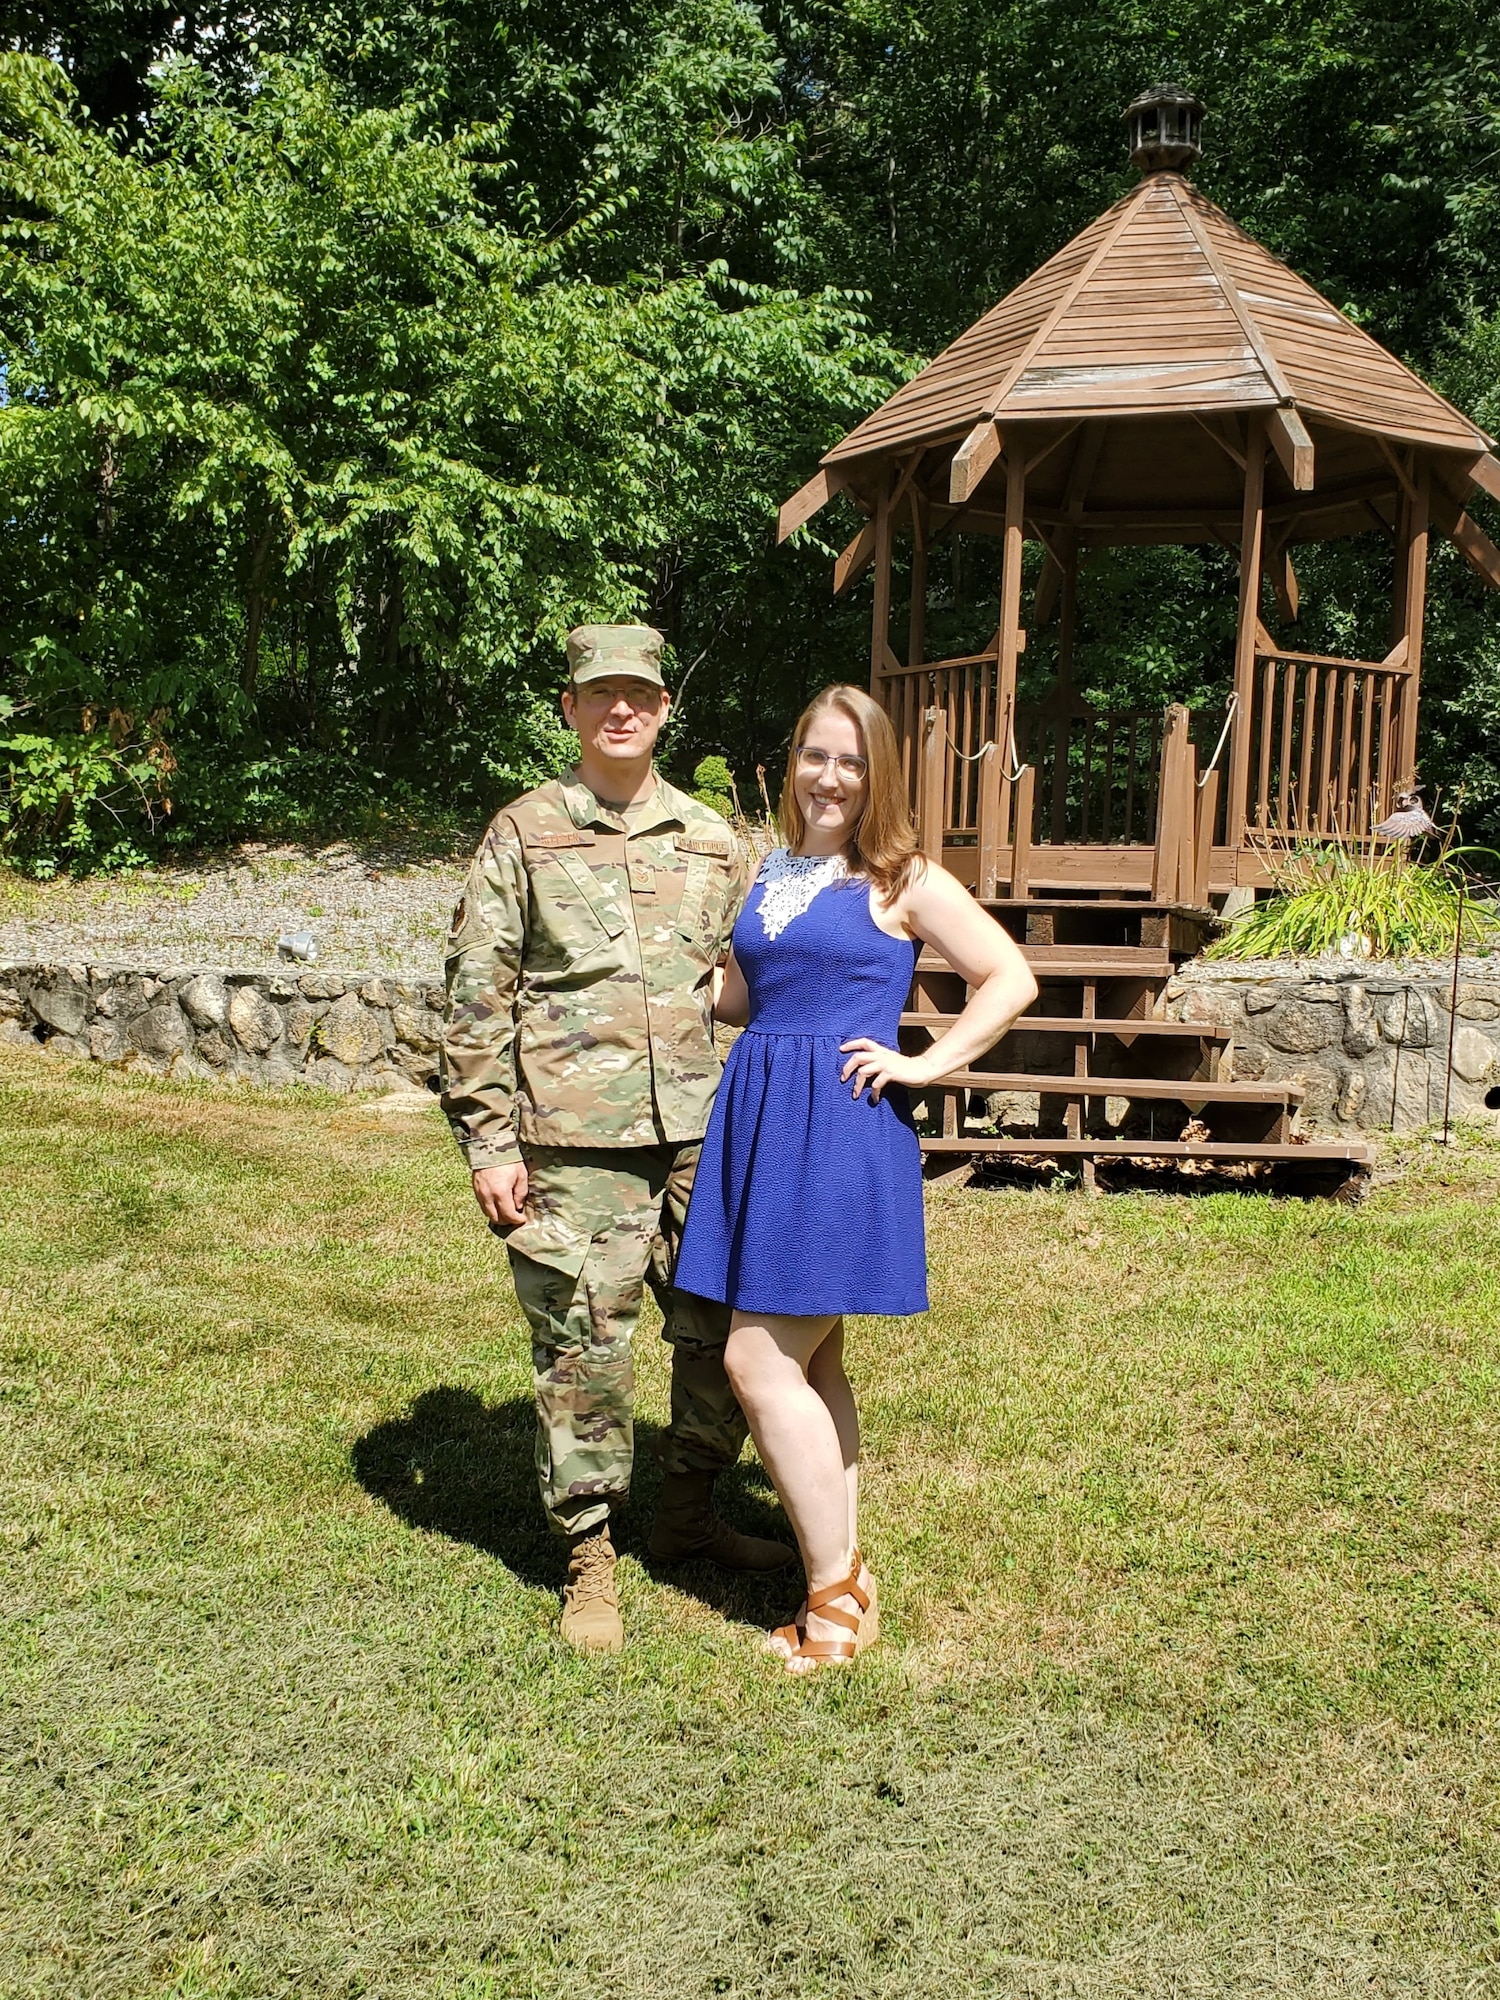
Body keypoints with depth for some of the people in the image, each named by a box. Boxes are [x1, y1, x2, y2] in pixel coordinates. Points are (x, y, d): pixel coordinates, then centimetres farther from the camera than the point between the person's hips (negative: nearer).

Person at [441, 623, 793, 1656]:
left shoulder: (713, 841, 12)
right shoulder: (523, 835, 3)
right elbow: (476, 998, 0)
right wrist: (489, 1142, -5)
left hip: (699, 1132, 4)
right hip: (575, 1143, -3)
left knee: (725, 1329, 10)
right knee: (584, 1345, 1)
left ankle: (690, 1510, 32)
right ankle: (590, 1555, 18)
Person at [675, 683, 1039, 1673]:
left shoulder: (902, 881, -4)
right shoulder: (769, 873, 14)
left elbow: (1012, 979, -5)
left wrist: (926, 1064, -10)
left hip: (842, 1127, -7)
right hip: (759, 1117, 7)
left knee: (759, 1362, -8)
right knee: (811, 1363, 12)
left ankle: (835, 1595, 7)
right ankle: (845, 1580, 24)